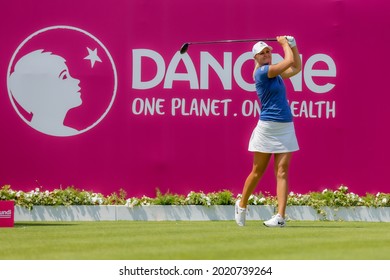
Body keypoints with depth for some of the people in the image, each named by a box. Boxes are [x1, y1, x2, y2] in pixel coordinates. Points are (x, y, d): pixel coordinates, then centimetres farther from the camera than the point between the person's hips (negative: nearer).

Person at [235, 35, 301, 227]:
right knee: (258, 172, 6)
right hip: (267, 127, -6)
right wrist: (284, 43, 4)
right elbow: (289, 61, -12)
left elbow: (297, 67, 23)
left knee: (282, 172, -5)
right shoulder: (262, 72, -10)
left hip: (286, 127, 6)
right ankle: (242, 205, 27)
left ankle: (280, 216, -12)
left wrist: (292, 45, 16)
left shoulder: (275, 73, 13)